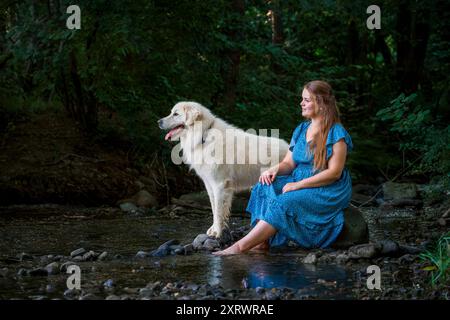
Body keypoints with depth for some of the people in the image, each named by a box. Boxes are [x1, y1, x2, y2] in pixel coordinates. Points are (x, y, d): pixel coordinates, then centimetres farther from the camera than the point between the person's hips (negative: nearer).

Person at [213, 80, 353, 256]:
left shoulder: (336, 133, -10)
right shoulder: (301, 129, 14)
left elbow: (334, 172, -16)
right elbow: (288, 163, 14)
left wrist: (297, 185, -20)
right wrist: (275, 169, -12)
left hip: (329, 190, -7)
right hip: (299, 183, 8)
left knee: (284, 203, -31)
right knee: (264, 188, -19)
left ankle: (240, 247, -31)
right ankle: (262, 243, -29)